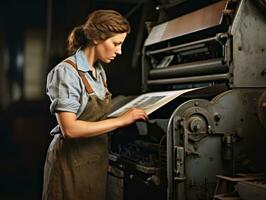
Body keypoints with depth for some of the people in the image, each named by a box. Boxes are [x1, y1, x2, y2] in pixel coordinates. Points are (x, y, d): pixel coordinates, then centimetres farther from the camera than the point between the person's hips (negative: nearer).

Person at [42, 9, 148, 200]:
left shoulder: (99, 71, 6)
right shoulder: (66, 71, -18)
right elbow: (70, 129, -25)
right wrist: (121, 120, -22)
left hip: (97, 160, 8)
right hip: (73, 164, -7)